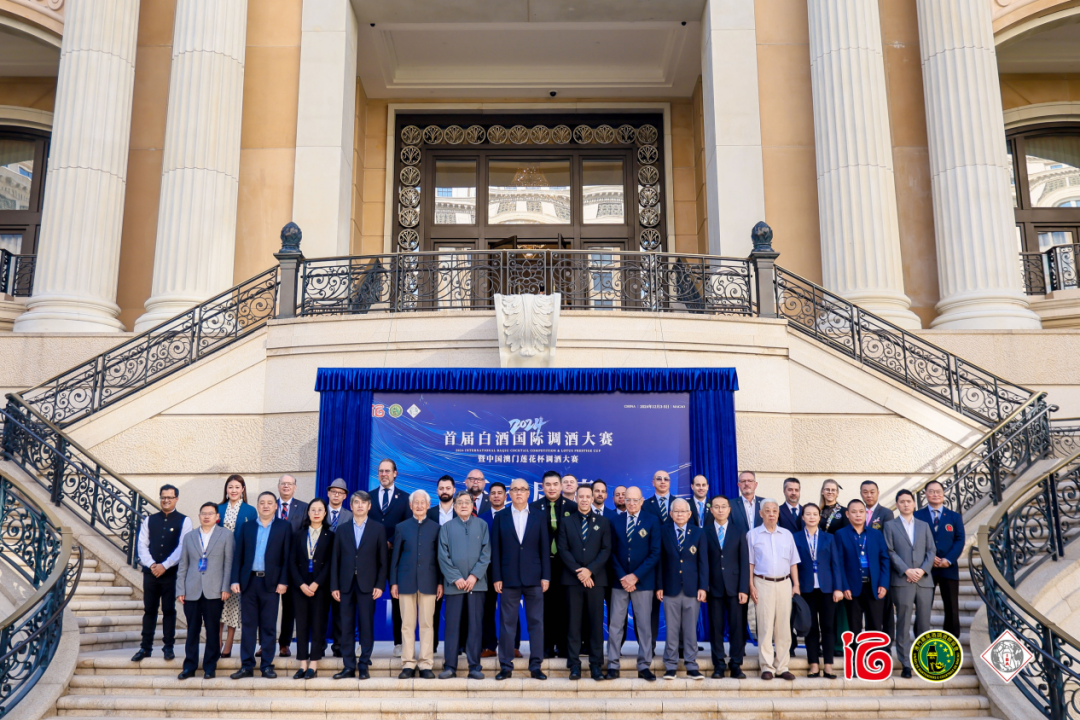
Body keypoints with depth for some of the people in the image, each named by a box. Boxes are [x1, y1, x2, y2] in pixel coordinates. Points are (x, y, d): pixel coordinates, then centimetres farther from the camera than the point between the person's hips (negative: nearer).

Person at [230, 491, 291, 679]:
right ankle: (247, 666, 11)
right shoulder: (246, 527, 10)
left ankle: (267, 665, 10)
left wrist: (283, 581, -8)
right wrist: (235, 580, 0)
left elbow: (287, 556, -2)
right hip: (248, 581, 2)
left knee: (269, 626, 2)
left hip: (270, 582, -2)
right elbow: (238, 555, 8)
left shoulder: (284, 527, 3)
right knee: (248, 624, 5)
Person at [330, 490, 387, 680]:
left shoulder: (378, 529, 5)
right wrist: (334, 586, 1)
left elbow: (383, 560, 2)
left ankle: (364, 666, 8)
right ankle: (348, 666, 10)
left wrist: (380, 585, -6)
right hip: (346, 584, 2)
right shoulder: (342, 529, 10)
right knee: (346, 626, 3)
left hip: (367, 584, -2)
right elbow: (335, 559, 8)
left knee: (366, 626, 0)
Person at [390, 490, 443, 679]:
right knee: (407, 625, 2)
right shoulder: (401, 527, 9)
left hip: (428, 582, 0)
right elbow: (395, 557, 9)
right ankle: (408, 664, 9)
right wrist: (393, 582, 3)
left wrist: (440, 582, 1)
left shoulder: (435, 528, 8)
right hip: (406, 582, 1)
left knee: (427, 624, 0)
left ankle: (426, 665, 6)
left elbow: (440, 557, 7)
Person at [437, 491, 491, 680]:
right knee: (452, 625, 3)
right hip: (453, 583, 0)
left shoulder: (481, 525, 6)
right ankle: (450, 666, 10)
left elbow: (486, 553, 2)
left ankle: (474, 667, 8)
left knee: (475, 625, 2)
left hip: (476, 582, 0)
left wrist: (475, 575, -8)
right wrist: (456, 578, -9)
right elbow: (443, 556, 1)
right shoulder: (447, 527, 5)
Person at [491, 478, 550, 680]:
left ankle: (535, 666, 9)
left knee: (536, 623, 2)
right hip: (509, 578, 0)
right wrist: (496, 578, -3)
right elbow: (495, 550, 4)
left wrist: (545, 576, -3)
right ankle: (506, 666, 11)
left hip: (533, 578, 0)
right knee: (507, 623, 3)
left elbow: (545, 550, 5)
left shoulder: (539, 519, 8)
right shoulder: (500, 518, 7)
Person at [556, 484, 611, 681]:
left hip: (595, 578, 0)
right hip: (572, 578, 0)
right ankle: (574, 664, 6)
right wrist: (577, 571, -10)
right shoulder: (566, 521, 8)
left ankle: (596, 665, 6)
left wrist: (590, 570, -11)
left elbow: (606, 550, 1)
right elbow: (562, 549, 1)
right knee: (574, 622, 1)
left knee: (596, 623, 1)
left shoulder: (603, 522, 9)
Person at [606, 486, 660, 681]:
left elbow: (655, 553, -4)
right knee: (615, 624, 1)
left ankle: (644, 666, 11)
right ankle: (613, 665, 7)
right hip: (619, 581, 2)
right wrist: (622, 576, -8)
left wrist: (636, 576, -10)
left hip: (643, 581, -2)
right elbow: (612, 552, 5)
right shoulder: (616, 521, 8)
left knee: (644, 625, 3)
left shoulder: (652, 521, 1)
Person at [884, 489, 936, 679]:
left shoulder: (924, 525, 16)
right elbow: (890, 552, -1)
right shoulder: (890, 525, 7)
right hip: (902, 581, -3)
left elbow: (931, 550, 9)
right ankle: (906, 664, 0)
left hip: (924, 580, 3)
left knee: (924, 624, 5)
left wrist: (923, 569, -7)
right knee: (903, 625, -4)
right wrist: (906, 570, -11)